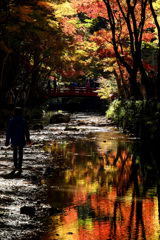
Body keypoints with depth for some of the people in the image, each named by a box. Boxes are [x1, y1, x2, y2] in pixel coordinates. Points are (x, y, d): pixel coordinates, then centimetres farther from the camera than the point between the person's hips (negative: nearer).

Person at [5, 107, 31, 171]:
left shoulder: (11, 121, -8)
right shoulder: (23, 121, -8)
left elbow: (8, 131, -9)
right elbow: (26, 131, -2)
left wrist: (7, 141, -5)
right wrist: (28, 139, 13)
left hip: (14, 140, 1)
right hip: (21, 140, -1)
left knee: (15, 152, 18)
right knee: (20, 153, 9)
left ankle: (16, 166, 24)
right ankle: (19, 166, 2)